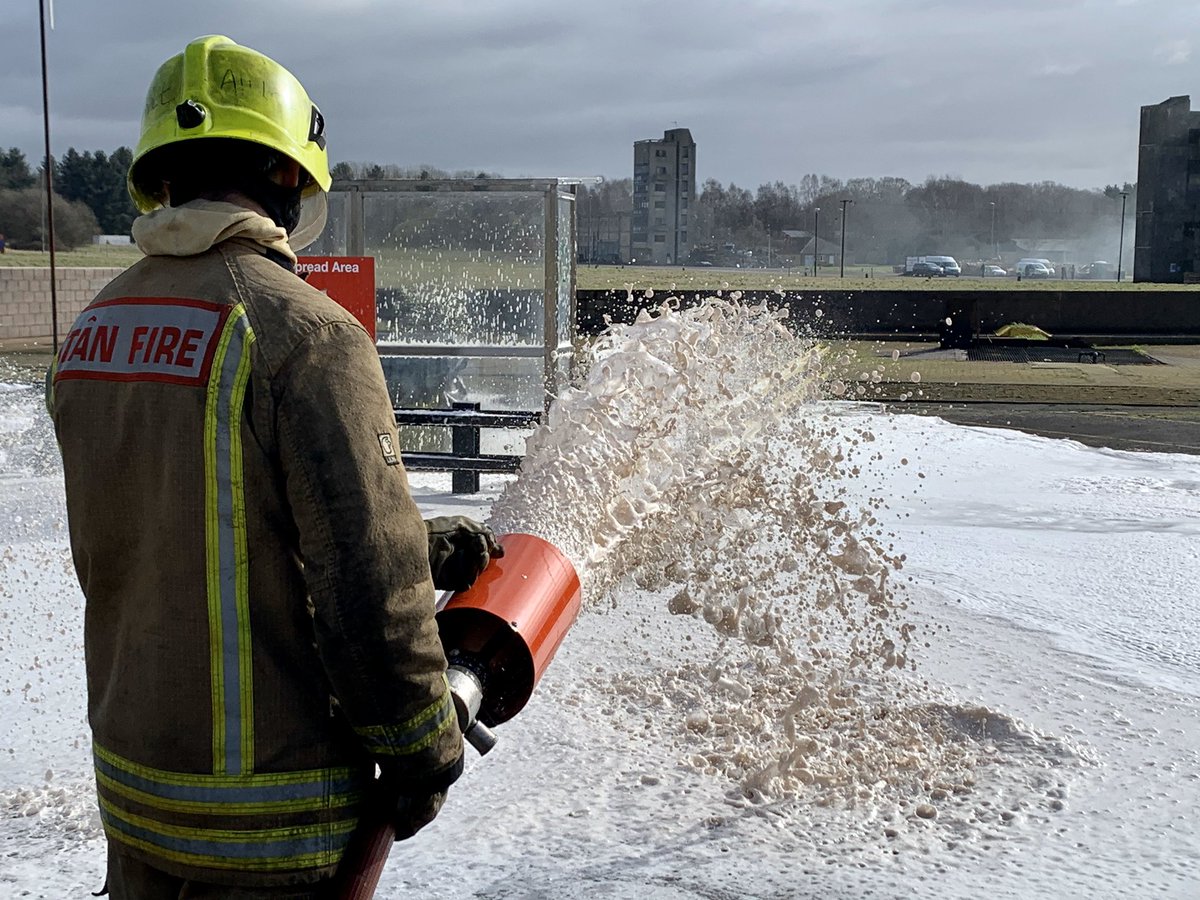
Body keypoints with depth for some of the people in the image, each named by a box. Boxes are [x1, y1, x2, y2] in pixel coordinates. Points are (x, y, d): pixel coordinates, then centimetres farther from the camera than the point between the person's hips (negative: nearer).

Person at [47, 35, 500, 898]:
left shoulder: (94, 332, 2)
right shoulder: (304, 331, -22)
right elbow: (369, 583, -23)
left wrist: (428, 544, 8)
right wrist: (423, 751, -8)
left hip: (130, 787, 7)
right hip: (270, 822, -6)